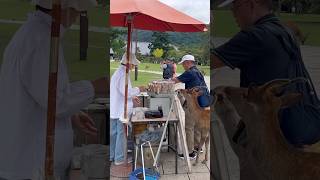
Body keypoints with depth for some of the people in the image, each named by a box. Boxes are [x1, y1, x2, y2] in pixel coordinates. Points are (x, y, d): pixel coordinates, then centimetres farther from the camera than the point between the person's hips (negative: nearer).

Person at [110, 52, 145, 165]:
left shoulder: (117, 72, 14)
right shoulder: (123, 74, -18)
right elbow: (126, 92, -23)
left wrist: (132, 97, 18)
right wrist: (138, 90, -8)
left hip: (114, 109, 10)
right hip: (122, 110, -10)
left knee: (113, 132, 16)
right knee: (121, 134, 2)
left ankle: (111, 156, 27)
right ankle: (119, 158, 12)